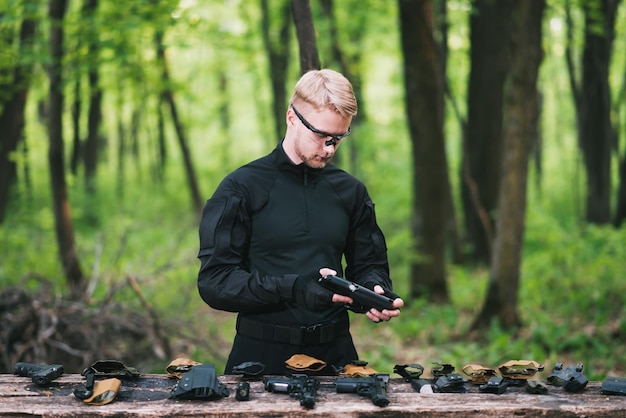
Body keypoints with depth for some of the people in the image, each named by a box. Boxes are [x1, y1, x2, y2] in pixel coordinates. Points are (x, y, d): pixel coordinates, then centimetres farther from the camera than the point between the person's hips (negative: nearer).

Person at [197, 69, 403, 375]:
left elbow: (368, 264, 21)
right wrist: (293, 288, -19)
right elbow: (214, 280, -7)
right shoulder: (241, 189, -1)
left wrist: (376, 290, -3)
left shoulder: (350, 192, 12)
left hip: (335, 352, 3)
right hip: (262, 354, -3)